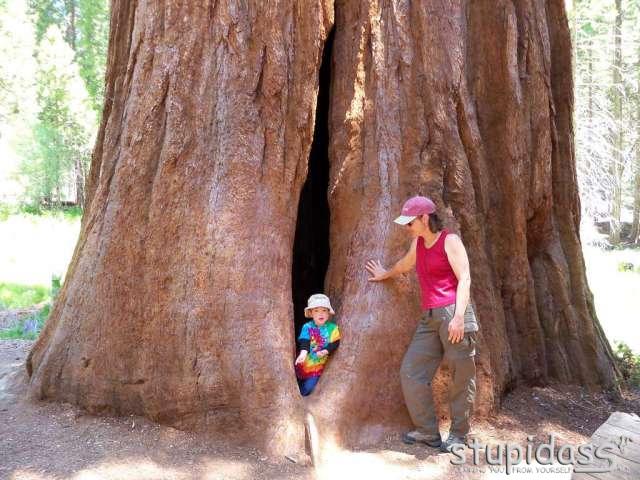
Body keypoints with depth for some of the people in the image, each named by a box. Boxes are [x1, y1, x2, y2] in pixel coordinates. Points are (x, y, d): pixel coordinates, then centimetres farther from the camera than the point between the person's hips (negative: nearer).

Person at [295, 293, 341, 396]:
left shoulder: (332, 327, -7)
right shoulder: (307, 327, -8)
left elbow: (335, 343, -10)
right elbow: (304, 342, -19)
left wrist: (326, 351, -27)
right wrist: (303, 354, -37)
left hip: (320, 363, -1)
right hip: (306, 362, 1)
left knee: (309, 387, -10)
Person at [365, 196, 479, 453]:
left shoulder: (450, 241, -3)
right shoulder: (419, 242, 18)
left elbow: (464, 279, -11)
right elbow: (404, 264, 39)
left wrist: (459, 316, -21)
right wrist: (385, 274, 57)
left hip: (453, 313, -7)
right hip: (430, 318, 7)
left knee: (462, 375, -1)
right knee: (411, 371, 0)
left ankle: (458, 434, 11)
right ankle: (428, 431, 8)